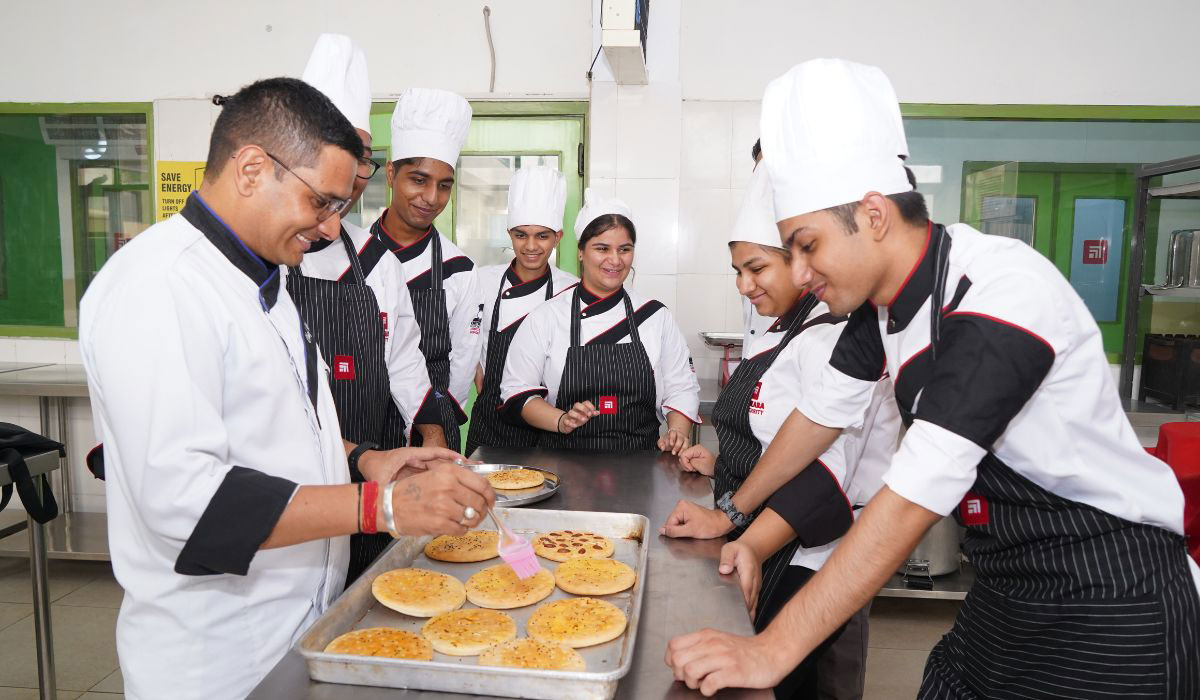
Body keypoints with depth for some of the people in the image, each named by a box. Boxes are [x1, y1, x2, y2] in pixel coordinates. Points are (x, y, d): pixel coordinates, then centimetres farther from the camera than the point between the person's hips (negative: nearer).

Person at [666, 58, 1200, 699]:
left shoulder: (1005, 292, -29)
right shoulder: (879, 297, -3)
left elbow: (916, 497, -33)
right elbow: (822, 413, 10)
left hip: (1111, 608, -6)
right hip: (1007, 593, 7)